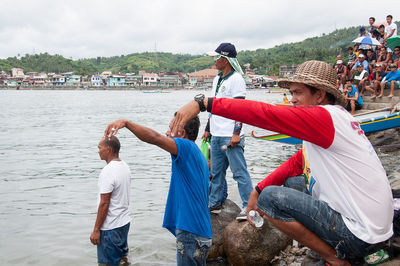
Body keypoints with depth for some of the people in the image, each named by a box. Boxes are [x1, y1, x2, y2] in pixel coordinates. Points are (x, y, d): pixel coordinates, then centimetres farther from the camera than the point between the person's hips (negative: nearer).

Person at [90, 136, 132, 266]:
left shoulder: (108, 172, -22)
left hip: (110, 227, -9)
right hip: (125, 222, 9)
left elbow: (104, 204, -22)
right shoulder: (125, 167, 6)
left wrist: (96, 230, -15)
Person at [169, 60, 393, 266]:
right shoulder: (334, 118, 13)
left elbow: (265, 114, -26)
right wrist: (259, 188, 6)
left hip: (360, 235, -10)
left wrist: (204, 103, -28)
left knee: (270, 197, -12)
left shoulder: (325, 117, -17)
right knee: (292, 183, 20)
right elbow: (298, 162, 14)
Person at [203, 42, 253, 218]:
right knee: (216, 172, 15)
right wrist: (208, 129, 24)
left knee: (239, 172, -6)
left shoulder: (236, 79, -9)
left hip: (230, 136, -9)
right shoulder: (217, 80, 19)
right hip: (216, 136, 9)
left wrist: (236, 133, -20)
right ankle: (215, 203, 26)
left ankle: (248, 206, 1)